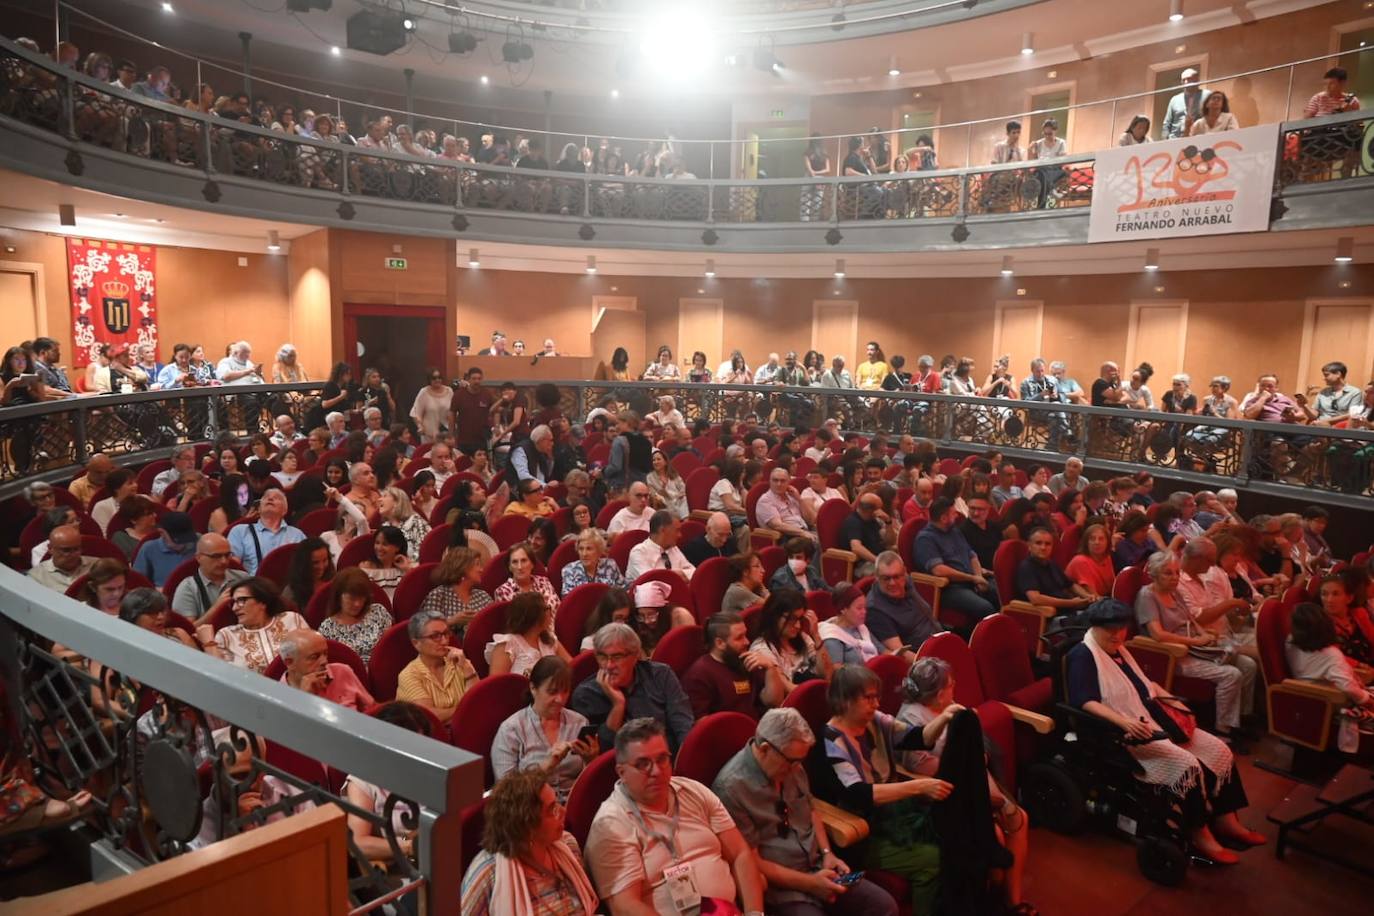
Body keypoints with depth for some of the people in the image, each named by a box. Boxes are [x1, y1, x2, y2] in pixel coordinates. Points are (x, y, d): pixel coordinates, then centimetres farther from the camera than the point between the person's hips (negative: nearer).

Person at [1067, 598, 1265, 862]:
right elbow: (1084, 702, -23)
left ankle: (1224, 820, 8)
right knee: (1187, 764, -26)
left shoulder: (1120, 649, 16)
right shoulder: (1082, 655, -13)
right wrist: (1124, 722, -34)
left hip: (1155, 721, 10)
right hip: (1122, 733, -9)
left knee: (1219, 750, -1)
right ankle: (1199, 834, -11)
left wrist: (1173, 702, 11)